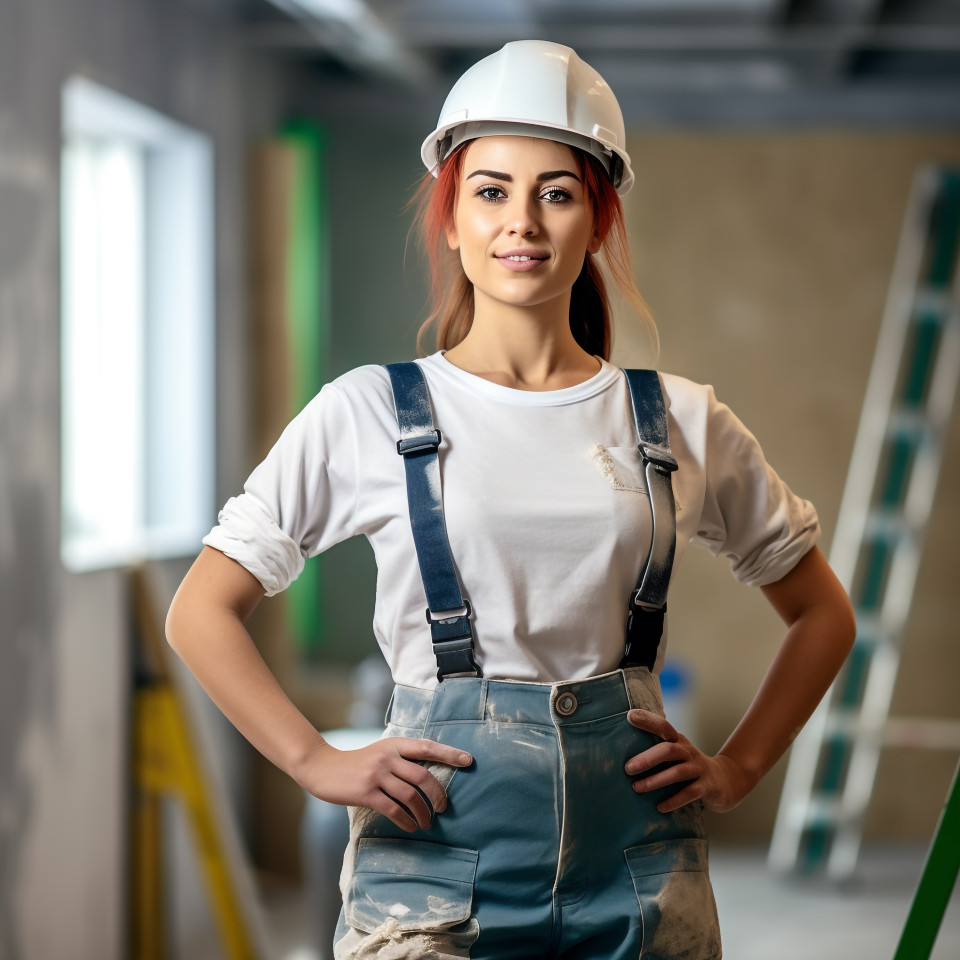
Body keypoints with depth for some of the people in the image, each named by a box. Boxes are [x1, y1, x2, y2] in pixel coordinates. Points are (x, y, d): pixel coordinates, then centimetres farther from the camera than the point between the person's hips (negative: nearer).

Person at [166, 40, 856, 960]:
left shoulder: (681, 423, 5)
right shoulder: (369, 414, 0)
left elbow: (822, 613, 17)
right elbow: (199, 613, 4)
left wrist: (736, 768, 7)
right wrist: (318, 763, -4)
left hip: (638, 873, 2)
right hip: (437, 854, -2)